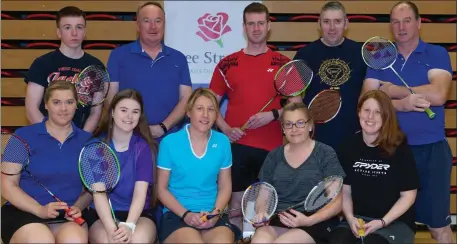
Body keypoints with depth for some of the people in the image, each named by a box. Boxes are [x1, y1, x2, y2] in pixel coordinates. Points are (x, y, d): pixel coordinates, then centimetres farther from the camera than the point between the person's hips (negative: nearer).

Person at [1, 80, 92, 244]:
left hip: (67, 217, 2)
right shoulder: (24, 136, 2)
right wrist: (40, 210, -14)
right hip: (23, 212, -1)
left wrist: (78, 207, -7)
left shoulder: (87, 141, 10)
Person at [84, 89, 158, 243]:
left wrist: (129, 225, -30)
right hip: (102, 214, 0)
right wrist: (111, 228, -28)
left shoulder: (144, 147, -1)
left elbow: (140, 192, -11)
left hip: (138, 214, 1)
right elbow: (98, 191, -12)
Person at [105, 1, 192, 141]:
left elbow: (185, 99, 3)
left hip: (169, 138, 2)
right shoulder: (119, 55, 3)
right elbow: (110, 98, 0)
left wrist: (163, 127, -11)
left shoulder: (179, 59, 8)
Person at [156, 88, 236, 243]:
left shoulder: (223, 142, 6)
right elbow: (162, 188, 2)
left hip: (212, 215, 2)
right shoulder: (169, 142, -2)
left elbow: (225, 186, 13)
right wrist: (186, 214, -11)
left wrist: (216, 212, -5)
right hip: (176, 214, -2)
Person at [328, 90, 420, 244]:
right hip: (358, 219, 2)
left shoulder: (400, 149, -5)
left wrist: (382, 222, -14)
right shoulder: (349, 147, 4)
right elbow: (345, 190, 8)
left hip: (396, 222, -2)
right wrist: (350, 218, -9)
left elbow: (408, 195, -4)